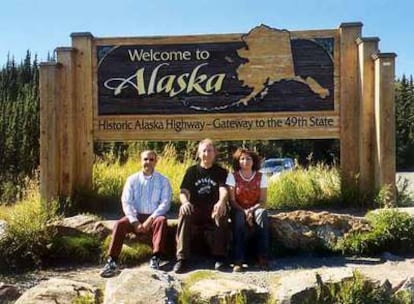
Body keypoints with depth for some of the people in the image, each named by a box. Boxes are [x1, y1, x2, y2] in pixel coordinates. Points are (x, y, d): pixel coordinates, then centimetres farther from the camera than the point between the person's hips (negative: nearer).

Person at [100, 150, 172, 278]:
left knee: (162, 220, -34)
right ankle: (112, 262, -25)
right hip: (136, 216, 1)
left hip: (154, 217, -1)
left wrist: (151, 219, -20)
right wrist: (135, 222, -15)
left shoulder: (163, 181, 4)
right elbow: (126, 202, -1)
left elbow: (165, 203, -5)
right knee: (119, 224, -26)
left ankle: (155, 259, -34)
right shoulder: (132, 179, 6)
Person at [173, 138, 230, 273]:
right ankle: (182, 258, -30)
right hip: (195, 210, 1)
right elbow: (183, 191, -3)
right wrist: (185, 202, -29)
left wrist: (221, 202, -36)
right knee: (184, 213, -32)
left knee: (222, 212, -35)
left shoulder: (221, 172, 7)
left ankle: (220, 256, -23)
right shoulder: (192, 171, 10)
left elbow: (223, 190, -11)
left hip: (213, 210, -1)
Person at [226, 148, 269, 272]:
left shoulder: (261, 177, 1)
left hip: (255, 210, 1)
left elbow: (262, 201, -3)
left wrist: (251, 210, -21)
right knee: (240, 217, -35)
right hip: (238, 210, -1)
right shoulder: (232, 176, -2)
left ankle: (262, 256, -28)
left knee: (262, 213, -33)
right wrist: (244, 212, -21)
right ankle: (238, 260, -36)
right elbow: (232, 200, -6)